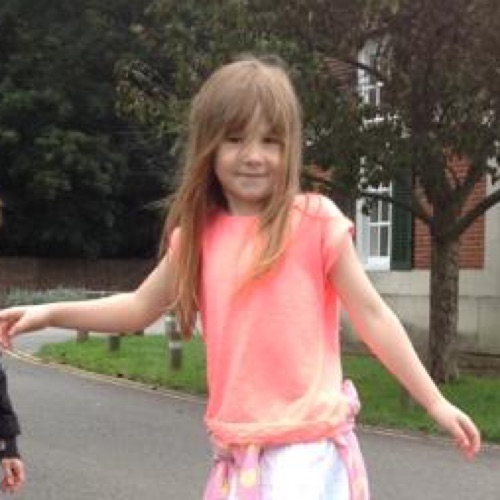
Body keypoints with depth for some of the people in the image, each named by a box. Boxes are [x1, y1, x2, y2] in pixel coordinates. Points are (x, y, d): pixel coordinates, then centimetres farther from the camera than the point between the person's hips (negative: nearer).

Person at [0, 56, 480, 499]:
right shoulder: (200, 234, 6)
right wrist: (49, 312, 9)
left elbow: (372, 315, -1)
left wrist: (435, 402, 1)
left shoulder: (314, 221, -7)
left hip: (308, 446, -5)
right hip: (237, 450, 5)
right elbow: (141, 307, 18)